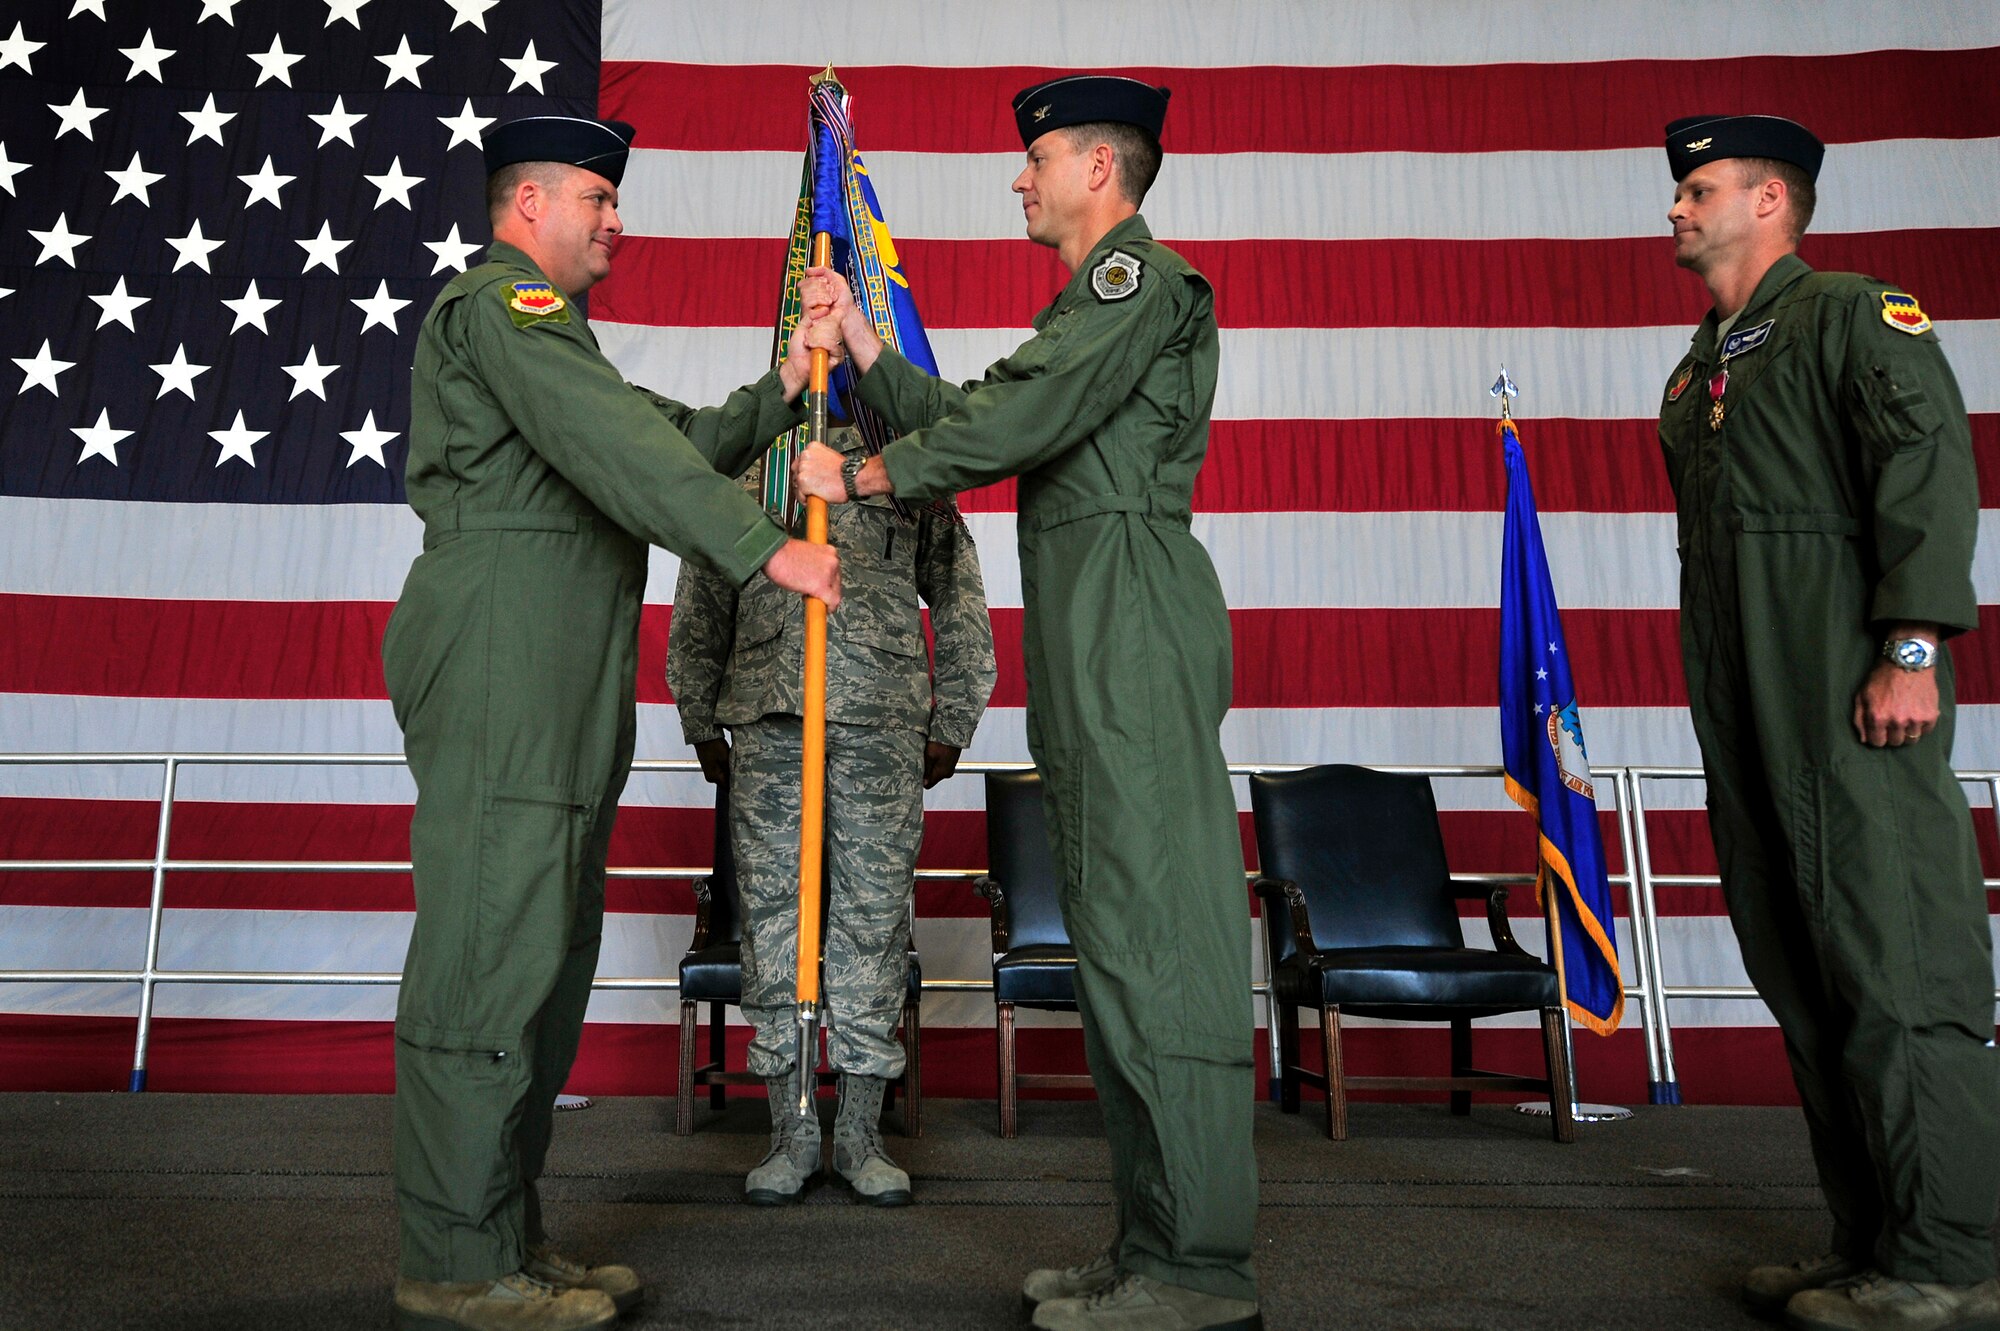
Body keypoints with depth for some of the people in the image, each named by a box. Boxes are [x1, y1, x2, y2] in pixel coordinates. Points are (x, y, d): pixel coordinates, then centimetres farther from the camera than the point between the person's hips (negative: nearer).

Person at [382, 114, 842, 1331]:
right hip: (500, 669, -10)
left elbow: (674, 439, 26)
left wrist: (781, 394, 14)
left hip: (556, 692, 11)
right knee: (491, 954, -8)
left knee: (545, 957, 10)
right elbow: (620, 449, -17)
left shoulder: (548, 327, 30)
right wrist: (767, 547, -21)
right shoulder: (499, 303, -4)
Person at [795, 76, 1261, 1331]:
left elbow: (1017, 421, -12)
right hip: (1089, 628, 10)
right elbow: (966, 421, 24)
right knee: (1119, 929, 8)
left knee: (1155, 922, -12)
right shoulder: (1090, 300, 29)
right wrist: (859, 337, 22)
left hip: (1130, 601, -10)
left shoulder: (1143, 274, -2)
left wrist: (859, 475, -2)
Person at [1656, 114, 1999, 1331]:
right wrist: (1719, 704, 17)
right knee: (1805, 978, 8)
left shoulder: (1856, 313, 2)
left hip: (1849, 693, -8)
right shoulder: (1698, 371, 23)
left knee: (1895, 969, -7)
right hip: (1746, 708, 8)